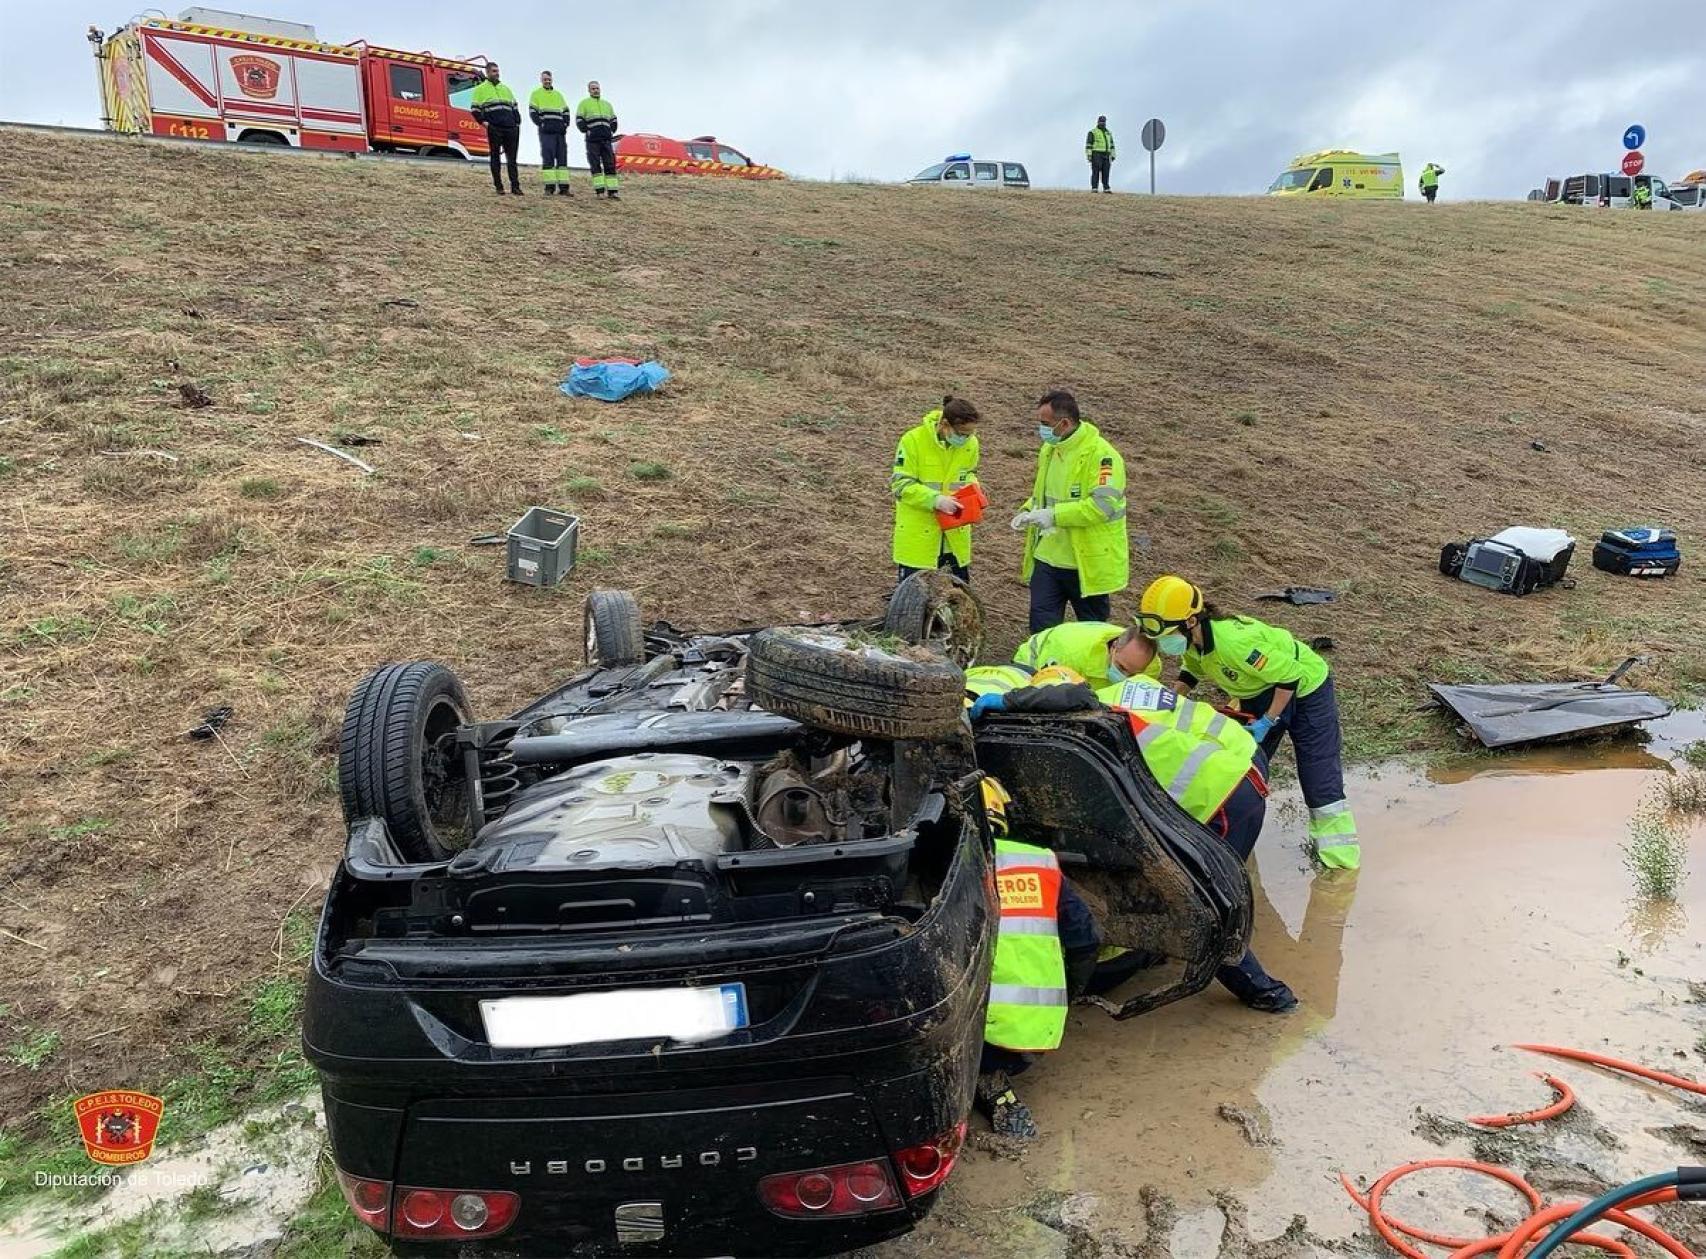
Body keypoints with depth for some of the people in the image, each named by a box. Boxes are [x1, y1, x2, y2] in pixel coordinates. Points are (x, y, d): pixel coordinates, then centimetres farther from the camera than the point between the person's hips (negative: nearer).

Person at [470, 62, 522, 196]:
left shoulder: (506, 88, 22)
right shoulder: (480, 89, 9)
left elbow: (515, 107, 23)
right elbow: (474, 110, 4)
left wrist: (517, 123, 11)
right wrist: (484, 123, -8)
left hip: (510, 128, 4)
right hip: (494, 129, -4)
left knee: (512, 157, 0)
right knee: (496, 157, 0)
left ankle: (515, 186, 1)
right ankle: (498, 186, 2)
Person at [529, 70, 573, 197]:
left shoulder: (558, 95, 23)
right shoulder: (536, 94, 9)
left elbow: (566, 112, 19)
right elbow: (532, 112, 1)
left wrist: (565, 124, 3)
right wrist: (541, 124, -11)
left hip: (560, 131, 5)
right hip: (546, 131, -5)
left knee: (562, 157, 0)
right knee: (548, 157, -11)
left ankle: (563, 187, -1)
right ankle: (549, 187, -14)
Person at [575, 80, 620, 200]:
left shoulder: (607, 104, 22)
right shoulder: (584, 104, 9)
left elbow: (613, 121, 22)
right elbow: (579, 121, 2)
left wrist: (611, 132, 6)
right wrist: (587, 132, -9)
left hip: (607, 139, 4)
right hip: (592, 140, -4)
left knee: (610, 164, -4)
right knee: (596, 165, -7)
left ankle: (612, 191, -6)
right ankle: (600, 191, -10)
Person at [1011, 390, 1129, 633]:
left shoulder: (1101, 455, -20)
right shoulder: (1049, 449, 6)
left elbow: (1102, 505, -29)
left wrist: (1053, 515, -30)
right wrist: (1029, 511, 1)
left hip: (1087, 561, -7)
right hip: (1047, 557, 7)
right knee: (1042, 625, 8)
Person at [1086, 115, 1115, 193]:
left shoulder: (1108, 133, 17)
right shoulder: (1092, 132, -1)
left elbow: (1111, 145, 18)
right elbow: (1088, 144, -6)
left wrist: (1113, 155, 11)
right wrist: (1088, 155, -14)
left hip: (1106, 155, 5)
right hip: (1096, 154, -5)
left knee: (1105, 172, 1)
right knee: (1096, 172, -10)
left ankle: (1106, 188, 2)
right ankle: (1094, 188, -9)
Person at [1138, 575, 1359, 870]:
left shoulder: (1234, 641, -41)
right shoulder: (1193, 638, -14)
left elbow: (1290, 676, -32)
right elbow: (1192, 671, 8)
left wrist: (1267, 722, -26)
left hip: (1303, 687, -8)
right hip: (1260, 692, 8)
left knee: (1319, 774, -6)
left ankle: (1340, 855, 5)